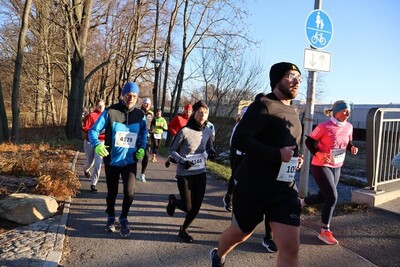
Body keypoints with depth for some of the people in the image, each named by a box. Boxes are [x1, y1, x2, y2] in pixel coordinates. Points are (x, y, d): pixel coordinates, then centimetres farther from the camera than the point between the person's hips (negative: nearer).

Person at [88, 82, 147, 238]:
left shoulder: (140, 115, -3)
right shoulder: (110, 112, -13)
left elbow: (144, 133, 14)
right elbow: (93, 130, -13)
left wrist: (142, 148, -4)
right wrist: (97, 144, -33)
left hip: (130, 161, 1)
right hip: (112, 160, -1)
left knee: (129, 192, -8)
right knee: (112, 192, 14)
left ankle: (124, 219, 20)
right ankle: (111, 218, 41)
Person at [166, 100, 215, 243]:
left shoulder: (208, 132, -2)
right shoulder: (185, 131, -17)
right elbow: (171, 150, -8)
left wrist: (211, 151, -8)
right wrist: (182, 161, -24)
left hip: (200, 172, 4)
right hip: (184, 174, -4)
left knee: (196, 206, 5)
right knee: (187, 207, 1)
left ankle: (183, 230, 30)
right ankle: (173, 200, 37)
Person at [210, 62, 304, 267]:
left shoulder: (293, 110, 13)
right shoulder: (264, 104, -13)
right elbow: (239, 140, -23)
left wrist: (295, 158, 6)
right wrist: (277, 154, -26)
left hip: (284, 188, 6)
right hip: (252, 186, -6)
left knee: (290, 247, -4)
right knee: (239, 233, 17)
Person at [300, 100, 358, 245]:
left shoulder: (348, 127, 0)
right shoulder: (324, 126, -19)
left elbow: (348, 142, 15)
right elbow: (309, 141, -12)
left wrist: (352, 148, -7)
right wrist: (318, 154, -26)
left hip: (336, 167, 7)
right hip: (321, 166, -7)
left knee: (323, 197, 15)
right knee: (332, 197, -10)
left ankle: (300, 202, 45)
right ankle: (325, 231, 7)